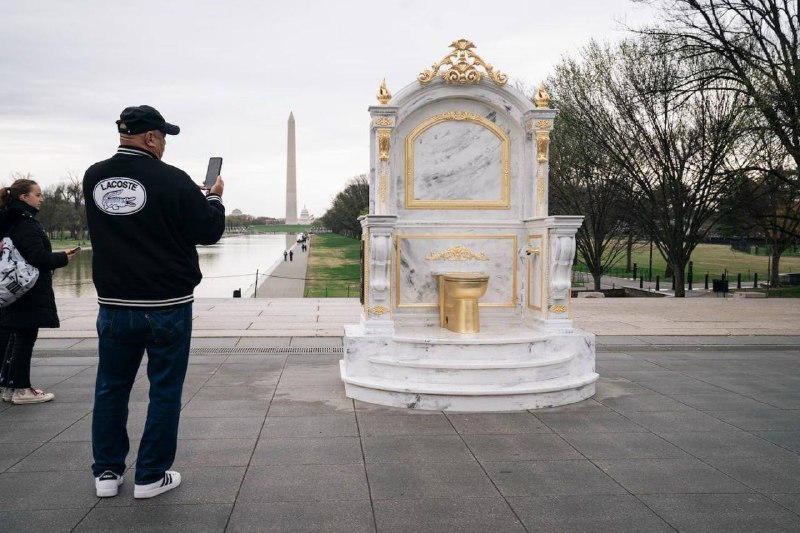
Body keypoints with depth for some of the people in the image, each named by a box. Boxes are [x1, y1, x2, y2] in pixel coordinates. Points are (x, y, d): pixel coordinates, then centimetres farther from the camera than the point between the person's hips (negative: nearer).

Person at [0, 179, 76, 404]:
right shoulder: (25, 223, -17)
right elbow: (38, 257, -22)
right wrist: (63, 258, -9)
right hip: (30, 293, -10)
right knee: (25, 338, -2)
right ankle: (22, 389, 5)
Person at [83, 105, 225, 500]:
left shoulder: (93, 178, 2)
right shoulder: (171, 180, -15)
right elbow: (208, 231, -8)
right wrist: (213, 198, 12)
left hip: (114, 305, 5)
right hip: (167, 306, -4)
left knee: (110, 388, 16)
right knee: (164, 391, 7)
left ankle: (107, 472, 23)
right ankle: (151, 476, 13)